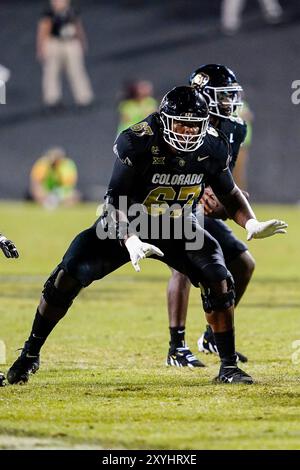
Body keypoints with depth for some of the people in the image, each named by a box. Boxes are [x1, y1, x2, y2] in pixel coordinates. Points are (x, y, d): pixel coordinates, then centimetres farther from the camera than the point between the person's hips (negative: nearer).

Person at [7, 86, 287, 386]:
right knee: (67, 278, -13)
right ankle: (30, 355, 6)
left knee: (219, 281, -19)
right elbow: (115, 198, -27)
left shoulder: (211, 147, -15)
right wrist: (130, 241, -42)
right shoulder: (138, 143, -29)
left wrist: (251, 223, -17)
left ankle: (228, 367, -4)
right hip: (128, 225, -2)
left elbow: (229, 193, 1)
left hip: (177, 226, 3)